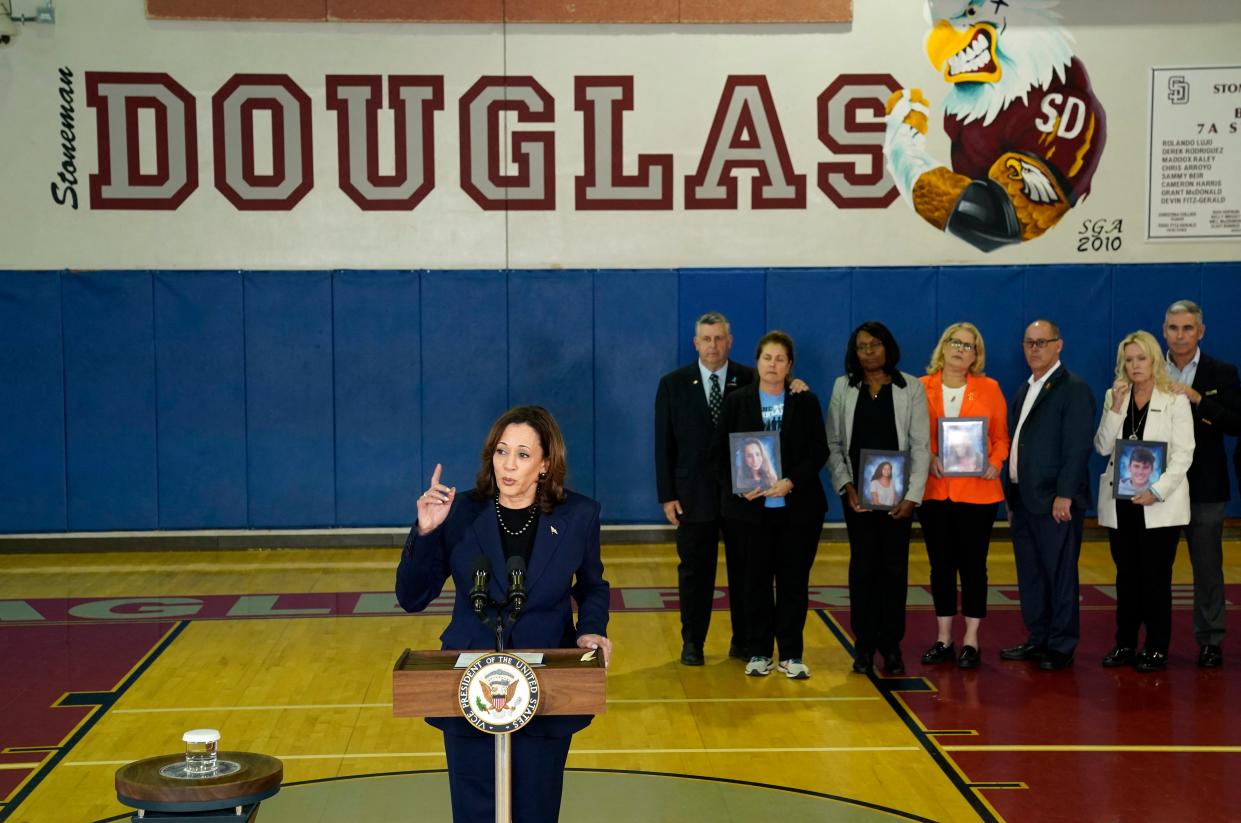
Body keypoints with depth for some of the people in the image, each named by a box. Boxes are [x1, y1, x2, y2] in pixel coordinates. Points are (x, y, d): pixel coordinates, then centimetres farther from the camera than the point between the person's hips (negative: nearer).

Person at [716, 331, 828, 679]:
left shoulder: (806, 402, 4)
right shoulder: (737, 401, 4)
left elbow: (818, 451, -1)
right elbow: (721, 451, 3)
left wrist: (791, 482, -15)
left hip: (798, 505, 0)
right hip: (750, 506, 0)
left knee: (794, 580, 3)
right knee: (757, 580, 6)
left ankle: (791, 655, 12)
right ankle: (758, 653, 15)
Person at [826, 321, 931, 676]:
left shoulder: (911, 388, 2)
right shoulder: (843, 387, 6)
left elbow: (921, 446, -1)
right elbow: (833, 444, 4)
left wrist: (912, 495, -10)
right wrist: (846, 486, -8)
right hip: (857, 493, 1)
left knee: (894, 567, 2)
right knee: (863, 567, 2)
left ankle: (891, 646, 10)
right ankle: (864, 646, 9)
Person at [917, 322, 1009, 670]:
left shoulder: (989, 389, 4)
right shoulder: (923, 387, 3)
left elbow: (1001, 437, 6)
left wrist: (995, 463, -12)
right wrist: (928, 459, -14)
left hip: (977, 490, -1)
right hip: (933, 490, 1)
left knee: (972, 563, 2)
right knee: (940, 564, 7)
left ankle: (971, 641, 11)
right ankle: (943, 639, 17)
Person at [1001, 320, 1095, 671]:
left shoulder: (1073, 389, -9)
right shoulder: (1024, 391, 18)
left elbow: (1077, 447, -15)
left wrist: (1064, 496, -19)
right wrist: (1012, 496, 15)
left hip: (1055, 501, -8)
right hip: (1023, 498, 8)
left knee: (1060, 575, -1)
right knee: (1029, 574, 13)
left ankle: (1061, 647, 6)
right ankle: (1038, 639, 22)